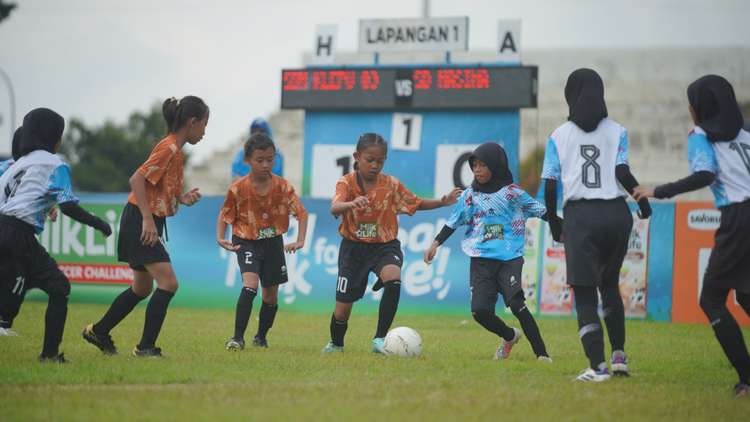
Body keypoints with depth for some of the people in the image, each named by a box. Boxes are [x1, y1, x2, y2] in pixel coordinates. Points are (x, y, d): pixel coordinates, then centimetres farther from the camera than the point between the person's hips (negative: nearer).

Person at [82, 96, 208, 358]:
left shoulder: (176, 150, 13)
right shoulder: (169, 148, -16)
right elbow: (137, 180, -23)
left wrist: (184, 198, 4)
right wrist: (148, 219, -26)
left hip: (149, 223, 10)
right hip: (140, 223, -10)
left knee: (143, 288, 17)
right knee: (168, 282, -14)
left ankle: (98, 332, 29)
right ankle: (146, 347, -8)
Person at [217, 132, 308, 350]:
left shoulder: (283, 186, -10)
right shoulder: (238, 188, -14)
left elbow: (302, 213, -4)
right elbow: (225, 216, -3)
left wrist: (300, 241, -15)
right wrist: (220, 238, -18)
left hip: (273, 243, 3)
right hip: (247, 242, -3)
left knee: (271, 296, 9)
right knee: (250, 285, -24)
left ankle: (261, 337, 30)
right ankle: (238, 337, -19)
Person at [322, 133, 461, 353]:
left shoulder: (391, 185, -2)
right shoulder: (347, 183, -10)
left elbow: (416, 203, 12)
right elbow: (334, 208, -30)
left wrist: (441, 202, -3)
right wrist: (351, 204, -52)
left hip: (384, 246, 1)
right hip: (354, 246, -1)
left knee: (393, 280, -32)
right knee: (343, 307, 2)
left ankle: (380, 339, -22)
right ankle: (336, 343, 36)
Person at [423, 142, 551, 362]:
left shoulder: (513, 193, 0)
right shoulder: (469, 196, 9)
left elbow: (540, 210, 5)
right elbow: (453, 222, 17)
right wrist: (435, 244, 11)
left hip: (510, 259, -4)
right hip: (481, 261, 4)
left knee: (517, 304, -20)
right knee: (480, 311, -8)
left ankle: (541, 353, -13)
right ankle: (509, 337, 21)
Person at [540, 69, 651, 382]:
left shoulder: (559, 135, 4)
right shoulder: (617, 132, 4)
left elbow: (550, 183, 1)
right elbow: (622, 172, -8)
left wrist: (553, 220, 14)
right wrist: (643, 201, 7)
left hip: (579, 216, -2)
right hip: (616, 213, 2)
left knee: (584, 293, -1)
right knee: (609, 284, 23)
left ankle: (597, 366, -13)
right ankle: (619, 355, 17)